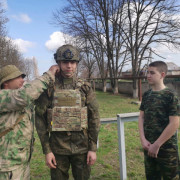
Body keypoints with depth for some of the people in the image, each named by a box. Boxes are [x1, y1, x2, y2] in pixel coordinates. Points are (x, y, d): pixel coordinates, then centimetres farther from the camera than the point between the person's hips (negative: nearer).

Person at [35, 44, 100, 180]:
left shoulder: (85, 88, -2)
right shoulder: (48, 88, -4)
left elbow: (94, 118, -1)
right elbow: (40, 120, -2)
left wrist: (93, 148, -4)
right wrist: (47, 150, -5)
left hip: (82, 147, 1)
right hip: (57, 148, 0)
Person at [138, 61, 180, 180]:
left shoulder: (170, 96, -13)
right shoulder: (146, 95, 4)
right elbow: (142, 117, 6)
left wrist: (156, 145, -14)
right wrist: (143, 139, -6)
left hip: (166, 148, -5)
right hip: (148, 146, 5)